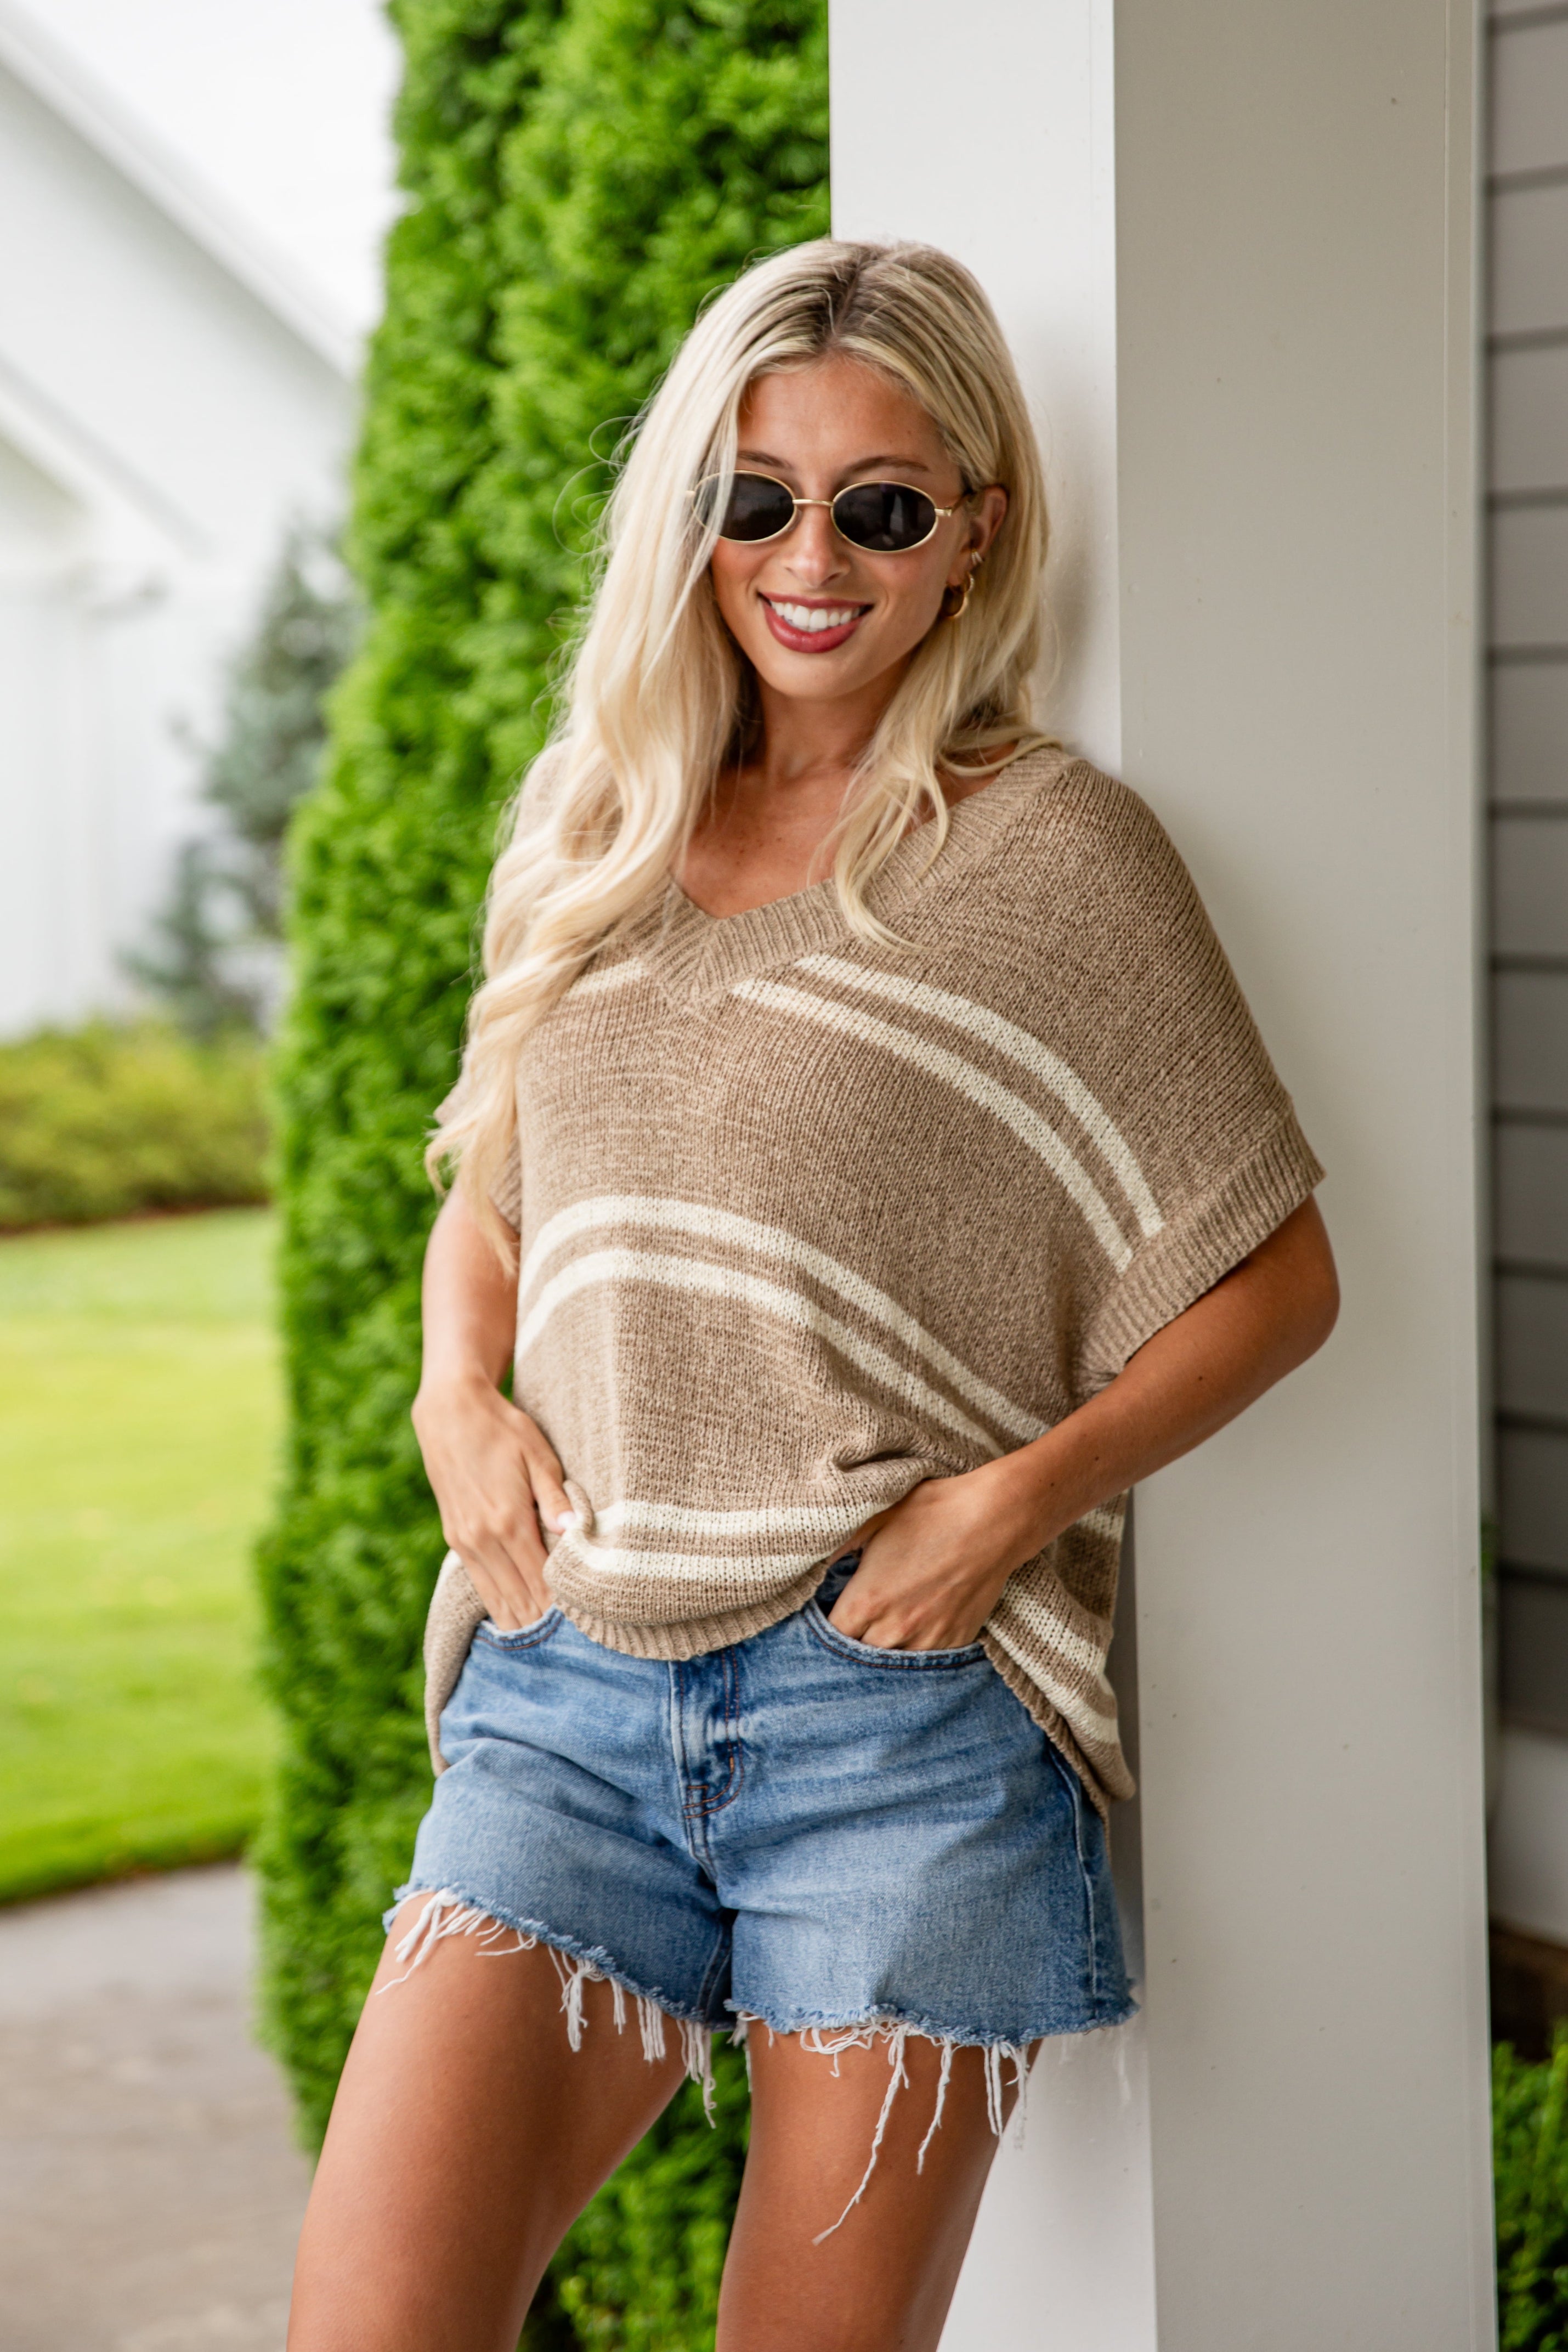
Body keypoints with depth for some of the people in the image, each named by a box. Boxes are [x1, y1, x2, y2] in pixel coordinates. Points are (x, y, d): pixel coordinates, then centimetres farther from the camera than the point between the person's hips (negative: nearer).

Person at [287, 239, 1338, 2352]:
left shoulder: (1051, 850, -1)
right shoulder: (597, 838, 13)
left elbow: (1278, 1277, 1)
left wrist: (1022, 1492, -12)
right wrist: (461, 1396, 4)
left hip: (902, 1709, -3)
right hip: (571, 1686, 4)